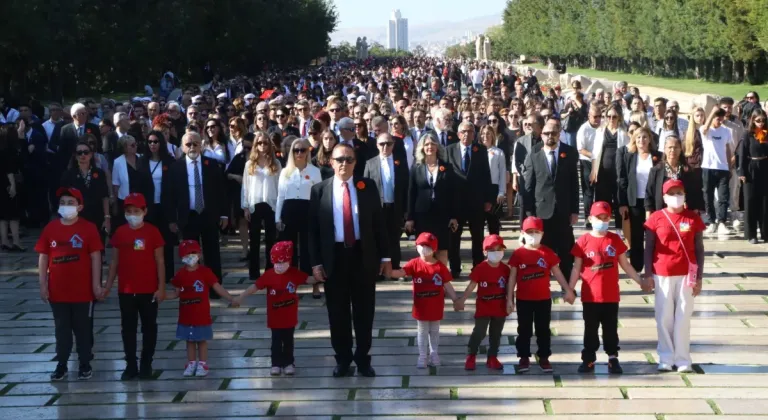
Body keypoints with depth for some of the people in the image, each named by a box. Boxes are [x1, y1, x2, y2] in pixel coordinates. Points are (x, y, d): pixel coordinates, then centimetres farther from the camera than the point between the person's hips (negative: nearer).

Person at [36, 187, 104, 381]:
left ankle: (85, 364, 21)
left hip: (82, 290, -2)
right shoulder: (50, 228, 1)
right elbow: (43, 257, 4)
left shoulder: (88, 228, -7)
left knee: (83, 328, 9)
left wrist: (96, 283, -8)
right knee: (61, 329, 12)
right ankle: (61, 365, 21)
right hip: (58, 290, 2)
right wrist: (43, 284, 0)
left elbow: (95, 257, -5)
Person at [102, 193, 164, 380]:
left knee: (149, 327, 7)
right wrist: (108, 286, 4)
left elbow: (160, 261, -4)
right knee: (128, 328, 8)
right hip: (126, 290, 2)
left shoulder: (152, 232, -7)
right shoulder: (120, 233, 1)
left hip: (149, 290, -2)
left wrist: (161, 287, -8)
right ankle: (130, 365, 16)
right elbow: (115, 261, 7)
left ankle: (146, 365, 17)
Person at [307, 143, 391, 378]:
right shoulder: (320, 190, 0)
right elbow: (313, 229, 1)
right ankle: (342, 359, 21)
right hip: (334, 257, 0)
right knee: (338, 312, 8)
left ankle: (363, 359, 20)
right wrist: (316, 262, -4)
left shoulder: (367, 187, 2)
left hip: (363, 256, 0)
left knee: (364, 310, 7)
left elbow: (378, 223, 4)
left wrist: (385, 256, 1)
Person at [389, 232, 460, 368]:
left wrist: (455, 299, -5)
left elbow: (447, 285, -4)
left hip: (436, 306, 0)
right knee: (422, 331, 11)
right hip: (421, 306, 0)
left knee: (434, 331, 15)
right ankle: (423, 356, 20)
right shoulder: (415, 263, -8)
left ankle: (434, 354, 28)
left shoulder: (440, 266, -7)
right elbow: (401, 272, -20)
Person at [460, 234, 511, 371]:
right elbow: (472, 285, -12)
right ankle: (471, 357, 10)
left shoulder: (505, 269, -2)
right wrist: (462, 300, -20)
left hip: (500, 308, 3)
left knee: (496, 334, 12)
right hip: (483, 308, -3)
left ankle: (492, 358, 22)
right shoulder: (480, 268, -11)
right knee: (479, 332, -2)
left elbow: (508, 287, 6)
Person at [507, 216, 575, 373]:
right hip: (523, 300, -1)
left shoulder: (548, 253, -1)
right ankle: (524, 358, 17)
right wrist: (509, 298, -4)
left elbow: (557, 273, 4)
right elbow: (512, 277, -1)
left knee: (543, 330, 9)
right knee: (524, 330, 7)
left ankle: (544, 358, 18)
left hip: (543, 299, 1)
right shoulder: (518, 254, -4)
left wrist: (568, 290, 1)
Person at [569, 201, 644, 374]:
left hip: (611, 295, 1)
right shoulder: (583, 241, -4)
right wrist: (570, 290, -6)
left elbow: (625, 265, 9)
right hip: (590, 296, -1)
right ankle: (588, 359, 16)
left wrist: (641, 282, 8)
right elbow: (577, 268, -1)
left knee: (611, 329, 9)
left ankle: (613, 358, 17)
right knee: (590, 329, 8)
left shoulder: (615, 239, 2)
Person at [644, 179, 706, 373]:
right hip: (662, 275, 0)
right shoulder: (656, 218, -1)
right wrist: (648, 275, -3)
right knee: (664, 317, 4)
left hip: (686, 275, 0)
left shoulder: (693, 218, 1)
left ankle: (683, 359, 8)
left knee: (683, 317, 3)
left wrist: (699, 277, 0)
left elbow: (699, 249, 3)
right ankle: (666, 358, 11)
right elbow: (649, 248, 2)